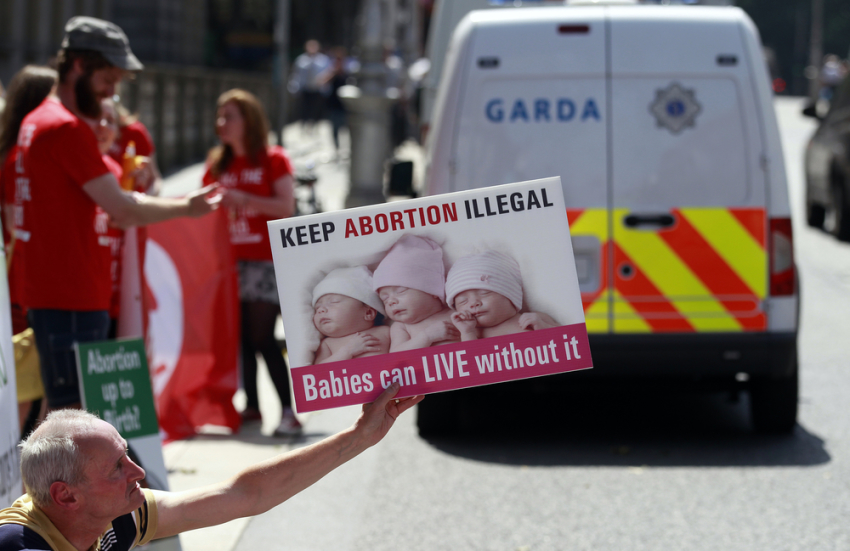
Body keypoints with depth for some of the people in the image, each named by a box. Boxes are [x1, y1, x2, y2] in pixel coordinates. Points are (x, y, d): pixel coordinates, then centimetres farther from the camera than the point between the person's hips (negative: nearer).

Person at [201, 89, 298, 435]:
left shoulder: (273, 160, -1)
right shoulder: (218, 165, 14)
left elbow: (287, 207, -11)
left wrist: (243, 199, -19)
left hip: (266, 260, -6)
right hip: (231, 260, 6)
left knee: (263, 339, -13)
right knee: (241, 338, 5)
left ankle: (289, 412, -13)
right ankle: (251, 406, 14)